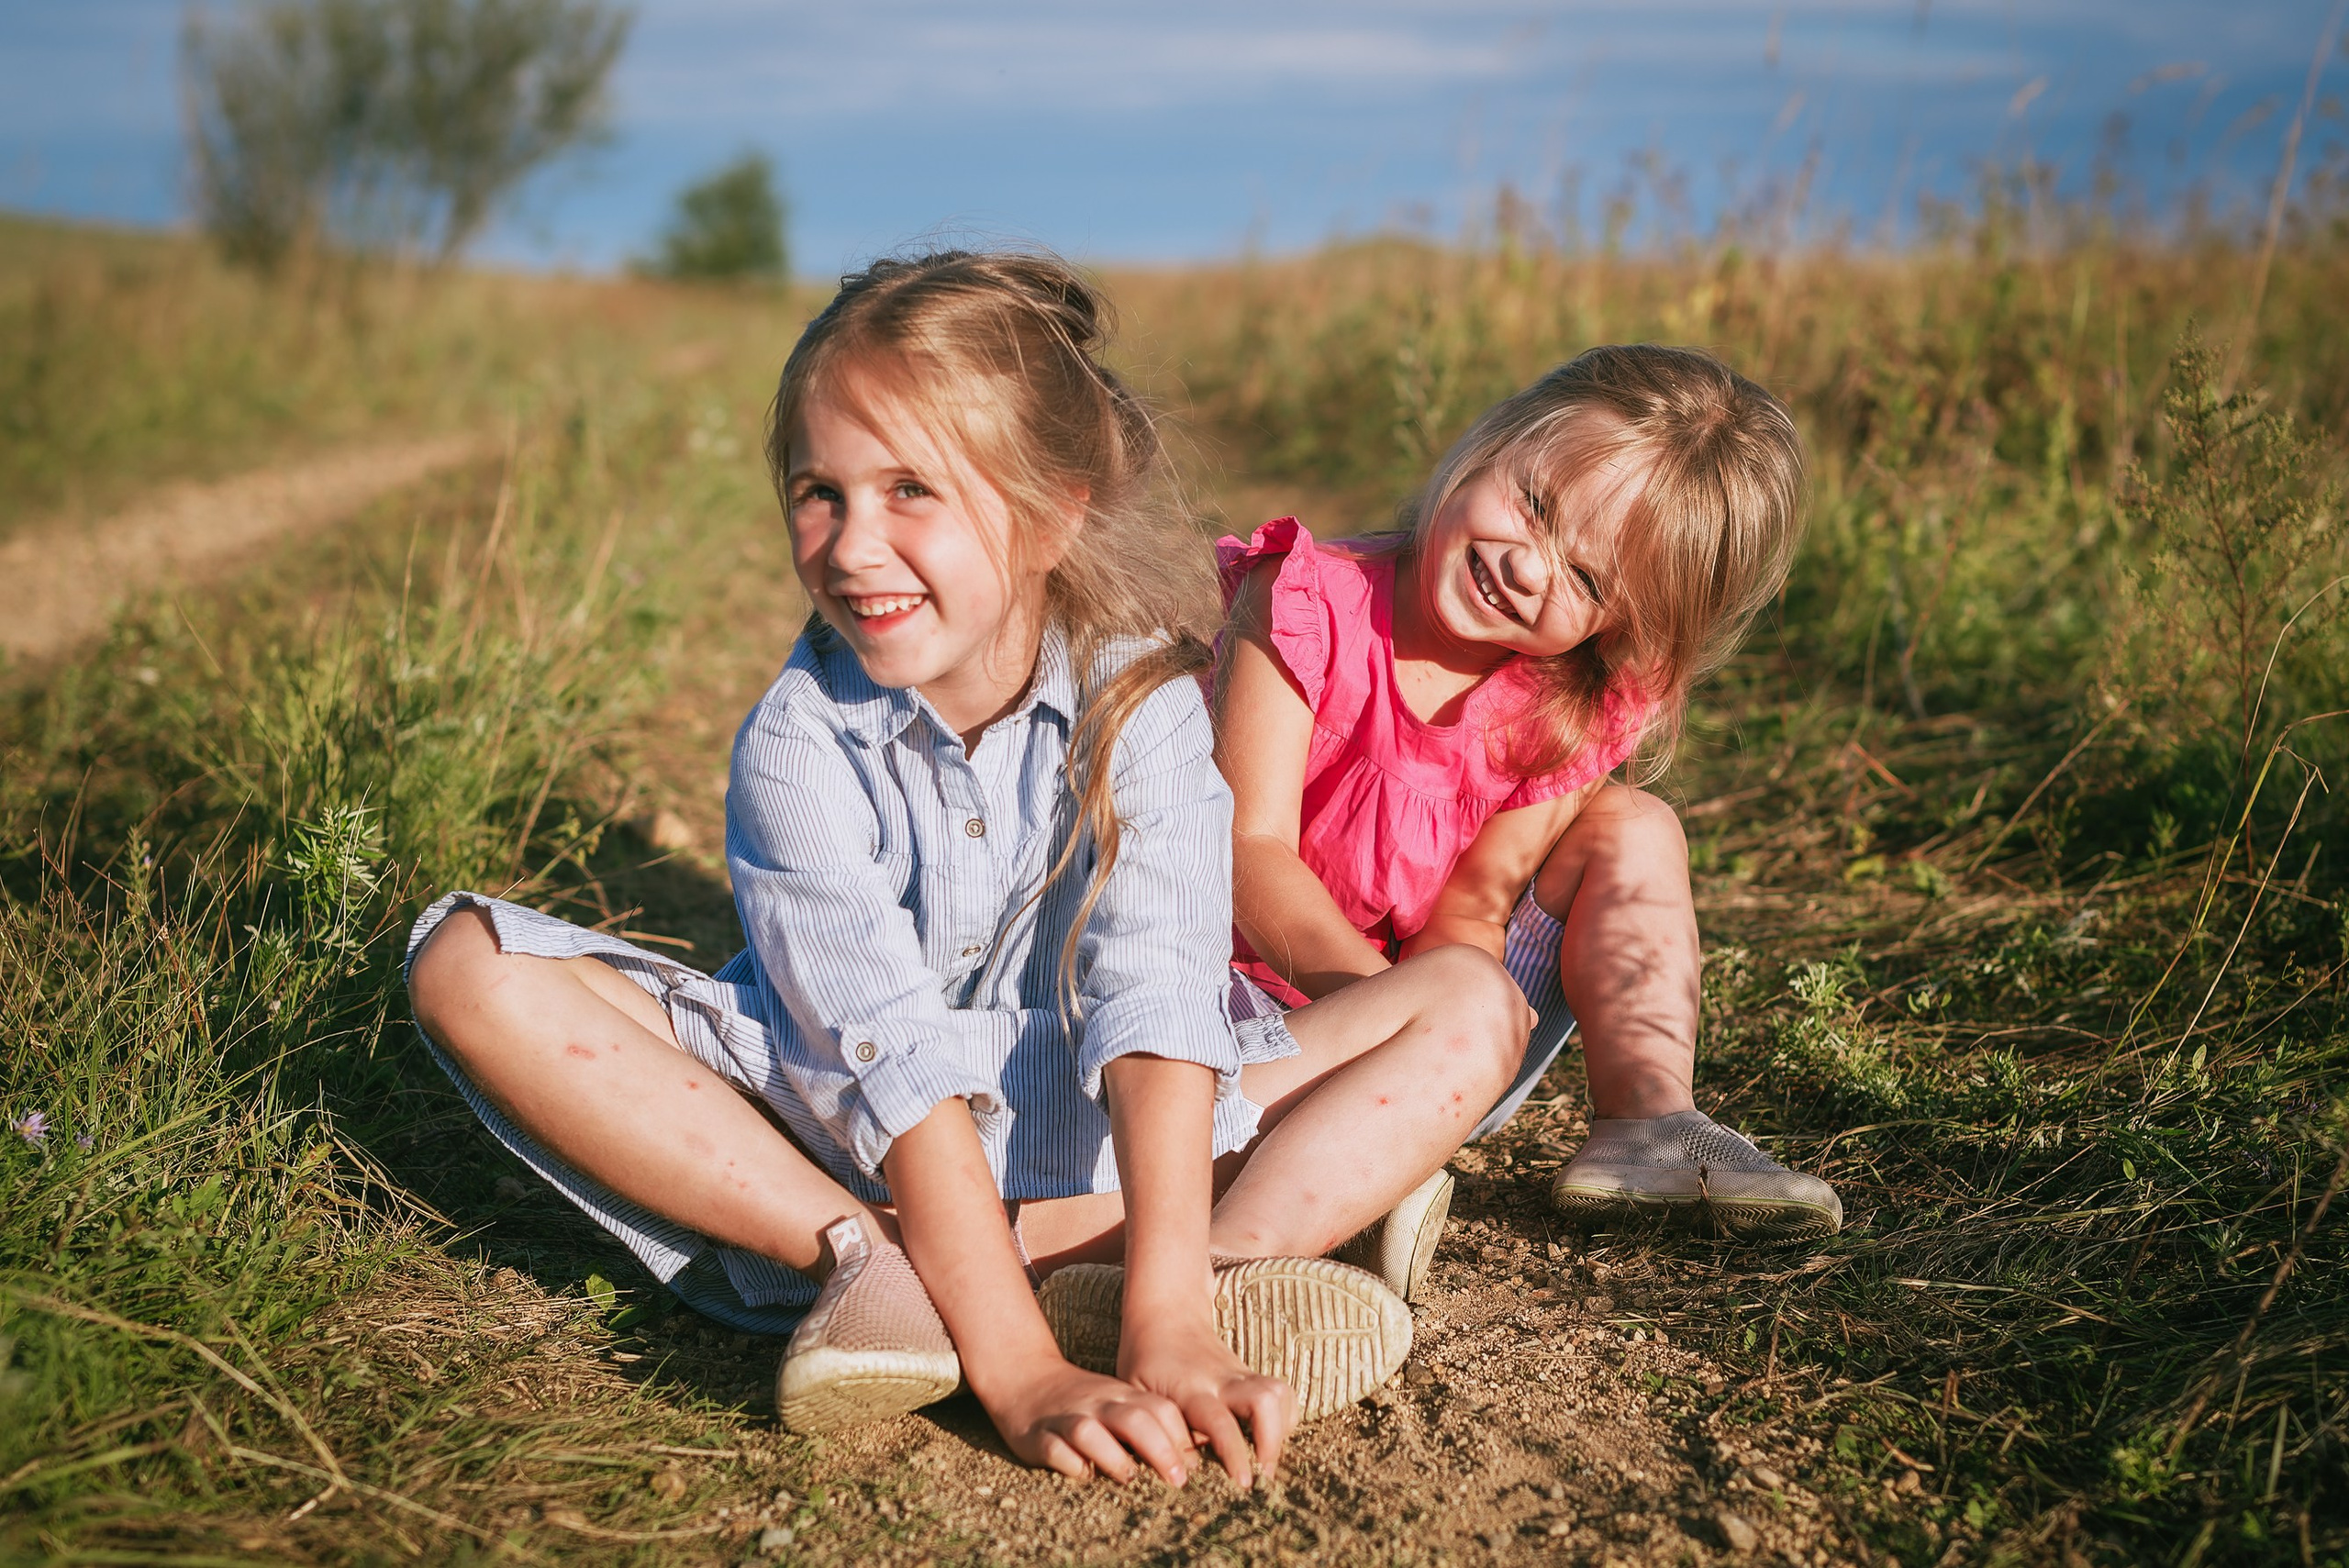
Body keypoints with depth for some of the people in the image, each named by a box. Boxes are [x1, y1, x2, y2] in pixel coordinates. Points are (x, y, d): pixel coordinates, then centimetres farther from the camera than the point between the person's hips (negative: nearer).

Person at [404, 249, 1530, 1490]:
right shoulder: (798, 745, -20)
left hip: (1097, 1147, 2)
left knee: (1472, 1011, -15)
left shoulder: (1139, 698, -17)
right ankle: (872, 1271, -34)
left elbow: (1161, 1004, -29)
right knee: (471, 970, -22)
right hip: (835, 1149, -1)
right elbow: (897, 1066, -30)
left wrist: (1163, 1320, -41)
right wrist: (1016, 1372, -39)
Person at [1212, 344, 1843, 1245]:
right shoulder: (1310, 607, -18)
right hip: (1267, 1003, -4)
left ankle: (1647, 1123, -11)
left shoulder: (1576, 712, -7)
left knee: (1630, 827, -5)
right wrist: (1373, 996, -39)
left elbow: (1476, 907, -9)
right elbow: (1249, 848, -24)